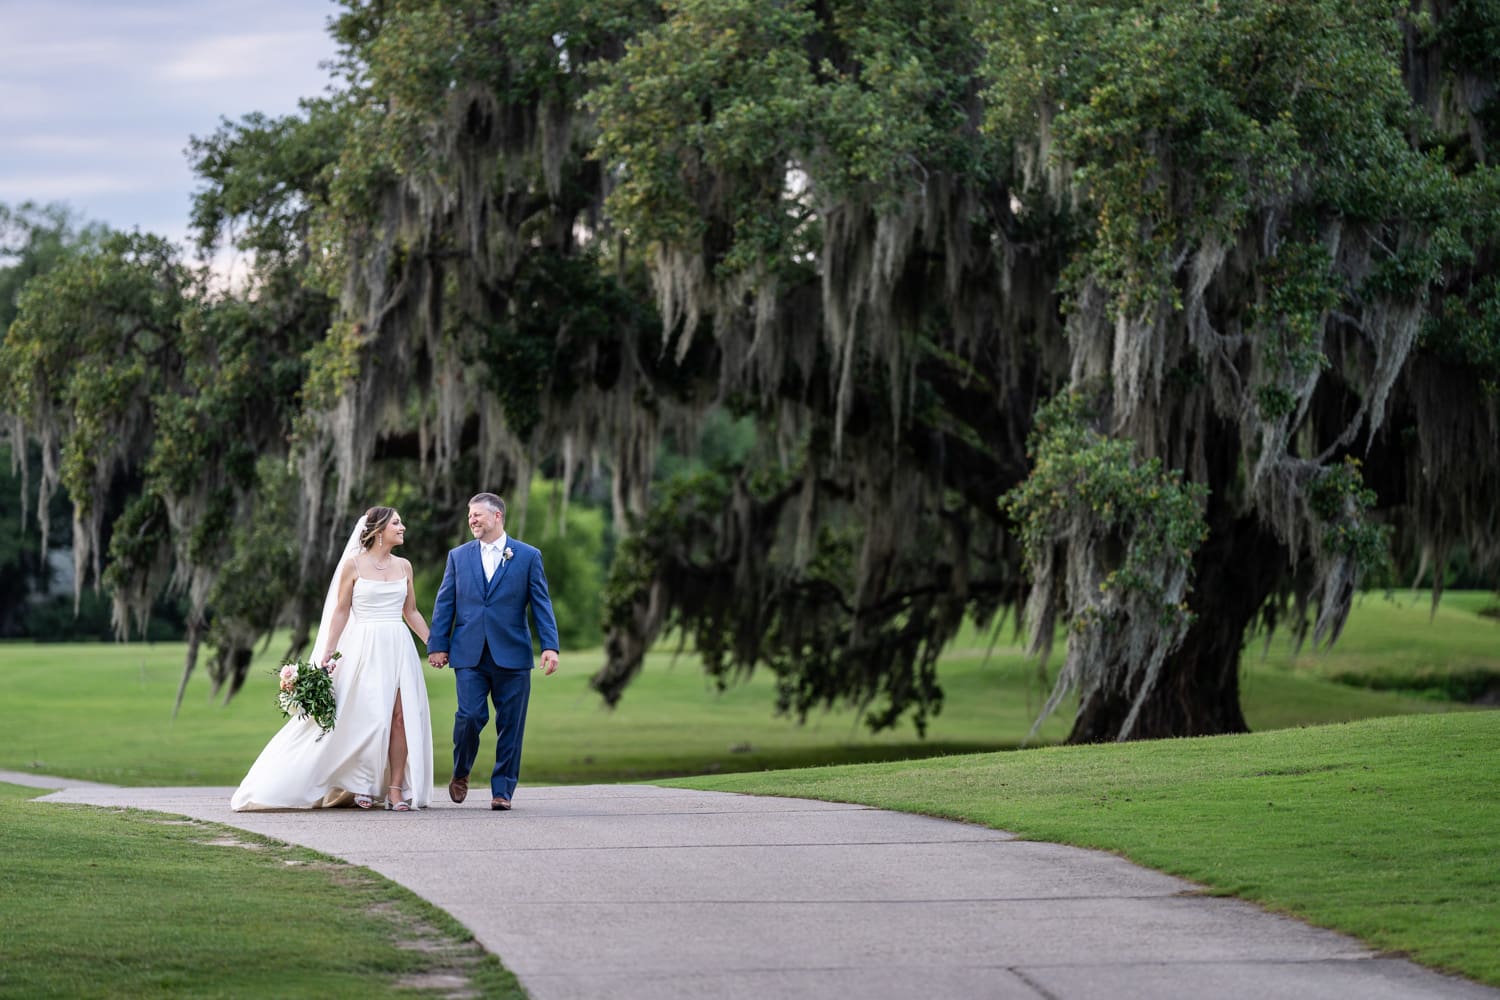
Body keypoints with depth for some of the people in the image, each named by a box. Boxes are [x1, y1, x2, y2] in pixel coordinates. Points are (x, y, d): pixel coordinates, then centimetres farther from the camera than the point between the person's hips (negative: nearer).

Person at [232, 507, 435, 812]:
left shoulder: (403, 566, 12)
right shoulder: (354, 564, -1)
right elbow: (341, 612, 0)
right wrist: (328, 654, -5)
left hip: (399, 648, 4)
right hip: (365, 649, -4)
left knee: (400, 717, -6)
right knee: (369, 716, -9)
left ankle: (396, 789, -4)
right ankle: (363, 785, 6)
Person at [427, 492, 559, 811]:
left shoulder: (528, 556, 6)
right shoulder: (459, 556, 11)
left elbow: (541, 604, 2)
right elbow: (444, 604, 11)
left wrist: (550, 646, -7)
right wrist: (438, 645, 3)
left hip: (512, 655, 0)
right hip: (469, 654, 1)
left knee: (510, 725, 0)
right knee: (471, 715, -11)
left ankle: (502, 790, 8)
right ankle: (460, 774, 13)